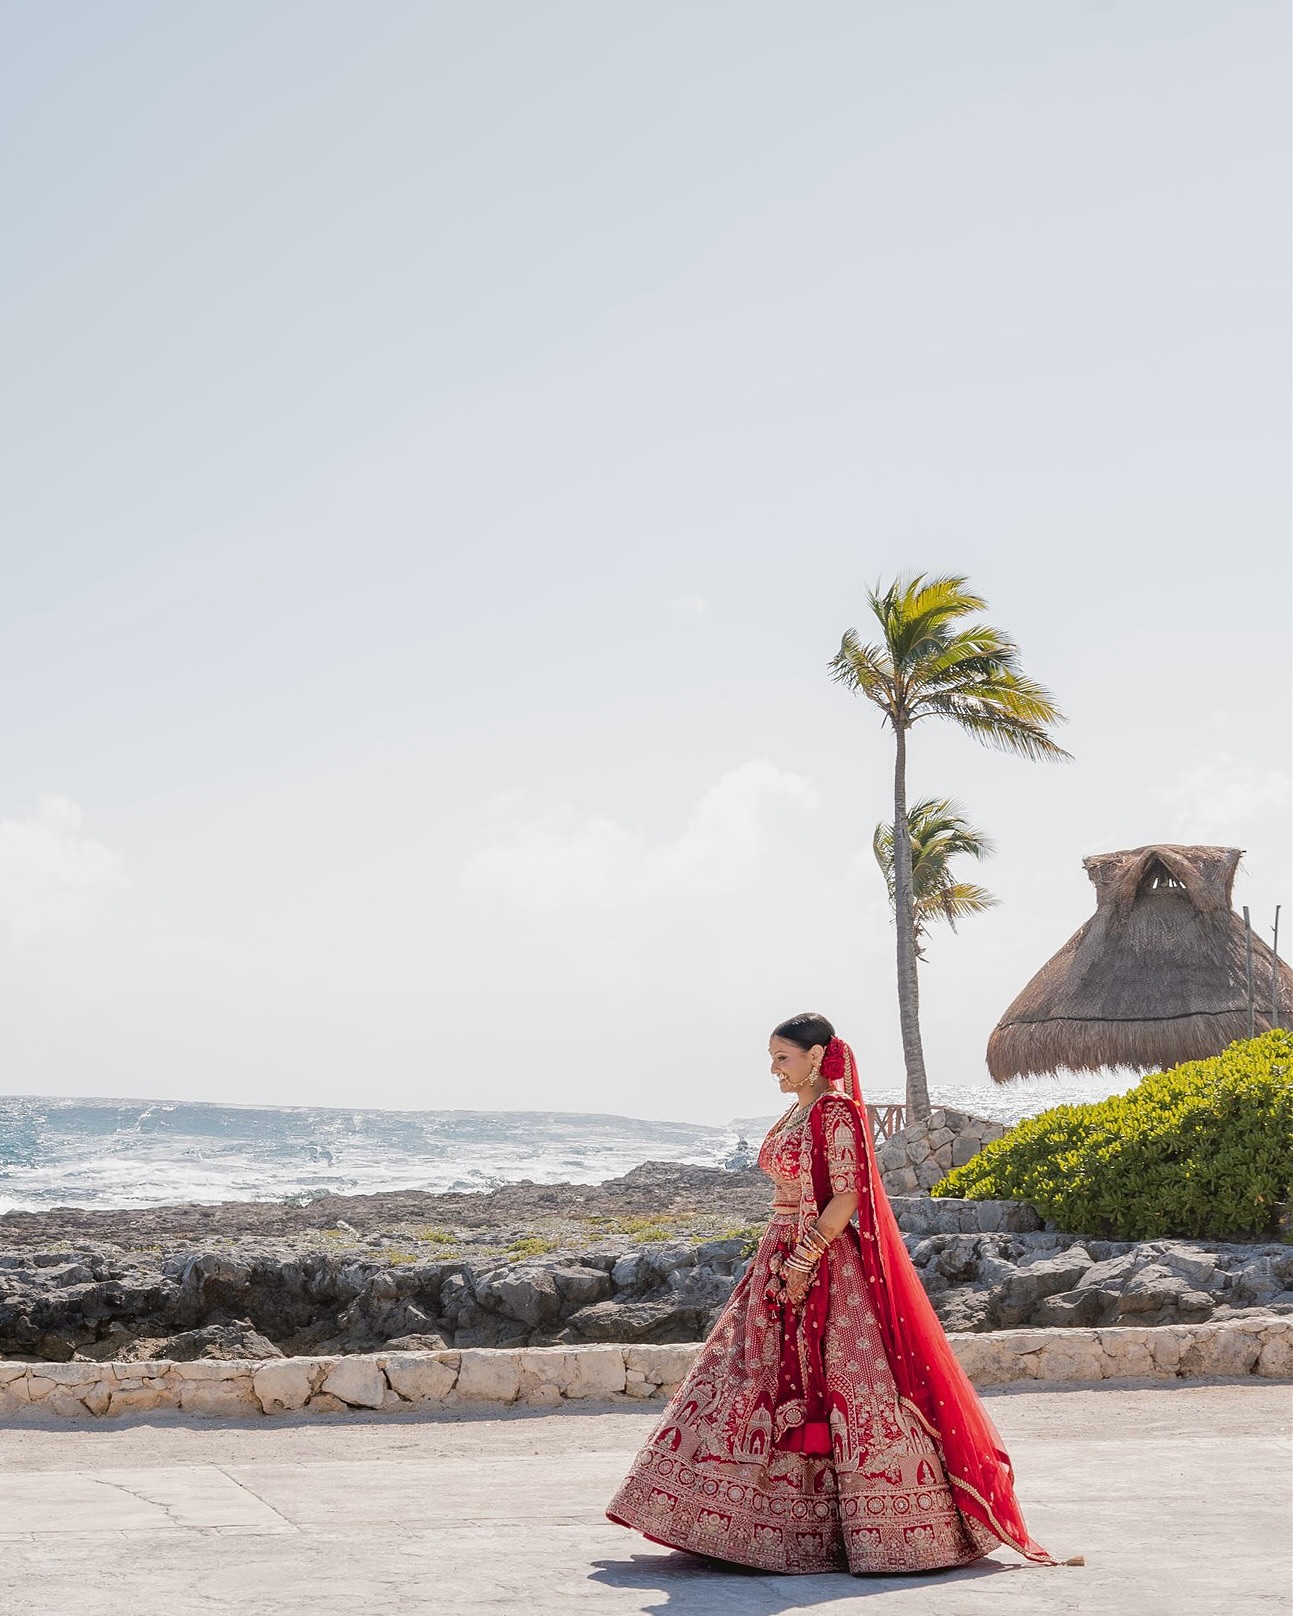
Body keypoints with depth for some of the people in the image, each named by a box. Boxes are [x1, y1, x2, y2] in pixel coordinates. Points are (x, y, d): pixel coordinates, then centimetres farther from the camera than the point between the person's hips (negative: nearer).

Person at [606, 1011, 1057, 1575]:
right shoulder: (797, 1113, 16)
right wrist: (782, 1259, 17)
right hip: (783, 1259, 10)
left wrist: (804, 1259, -21)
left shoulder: (836, 1110, -11)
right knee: (761, 1381, 9)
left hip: (828, 1267, -10)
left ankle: (896, 1524, 0)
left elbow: (848, 1195, -18)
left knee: (847, 1388, -8)